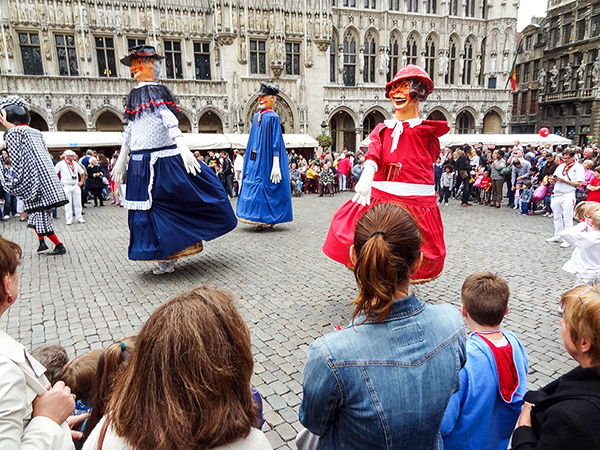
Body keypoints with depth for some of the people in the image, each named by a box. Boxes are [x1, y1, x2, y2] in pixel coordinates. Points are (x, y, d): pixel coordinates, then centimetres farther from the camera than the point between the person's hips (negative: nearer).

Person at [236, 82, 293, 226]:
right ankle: (259, 217, 16)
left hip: (266, 160, -7)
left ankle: (270, 217, 10)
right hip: (255, 160, 7)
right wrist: (248, 159, 17)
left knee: (267, 186, -2)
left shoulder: (273, 117, -8)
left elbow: (276, 143, -13)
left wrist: (276, 165, -19)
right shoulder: (257, 116, 13)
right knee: (252, 185, 7)